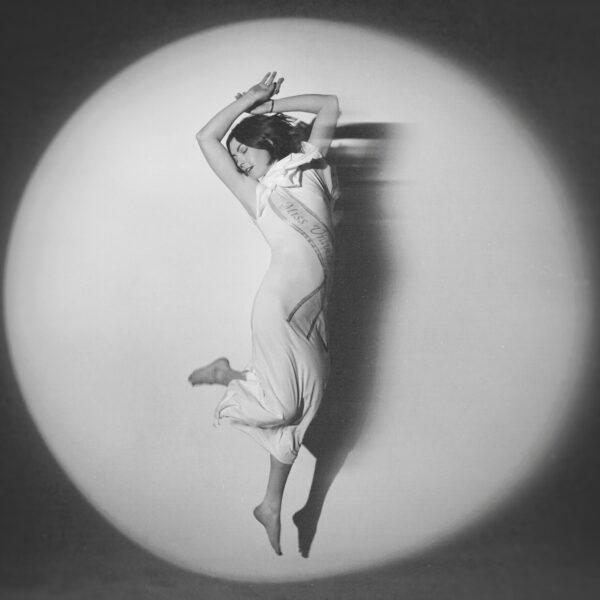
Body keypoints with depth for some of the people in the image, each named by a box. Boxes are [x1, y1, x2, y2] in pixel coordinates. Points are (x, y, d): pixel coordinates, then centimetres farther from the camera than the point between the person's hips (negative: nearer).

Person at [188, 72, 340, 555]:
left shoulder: (307, 164, 19)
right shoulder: (252, 191, 15)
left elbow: (330, 105, 27)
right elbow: (206, 138, 17)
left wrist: (272, 104, 29)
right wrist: (249, 98, 24)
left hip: (315, 302, 3)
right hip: (283, 295, -3)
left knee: (302, 403, 5)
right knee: (281, 403, -8)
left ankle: (272, 505, 19)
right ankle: (225, 374, 21)